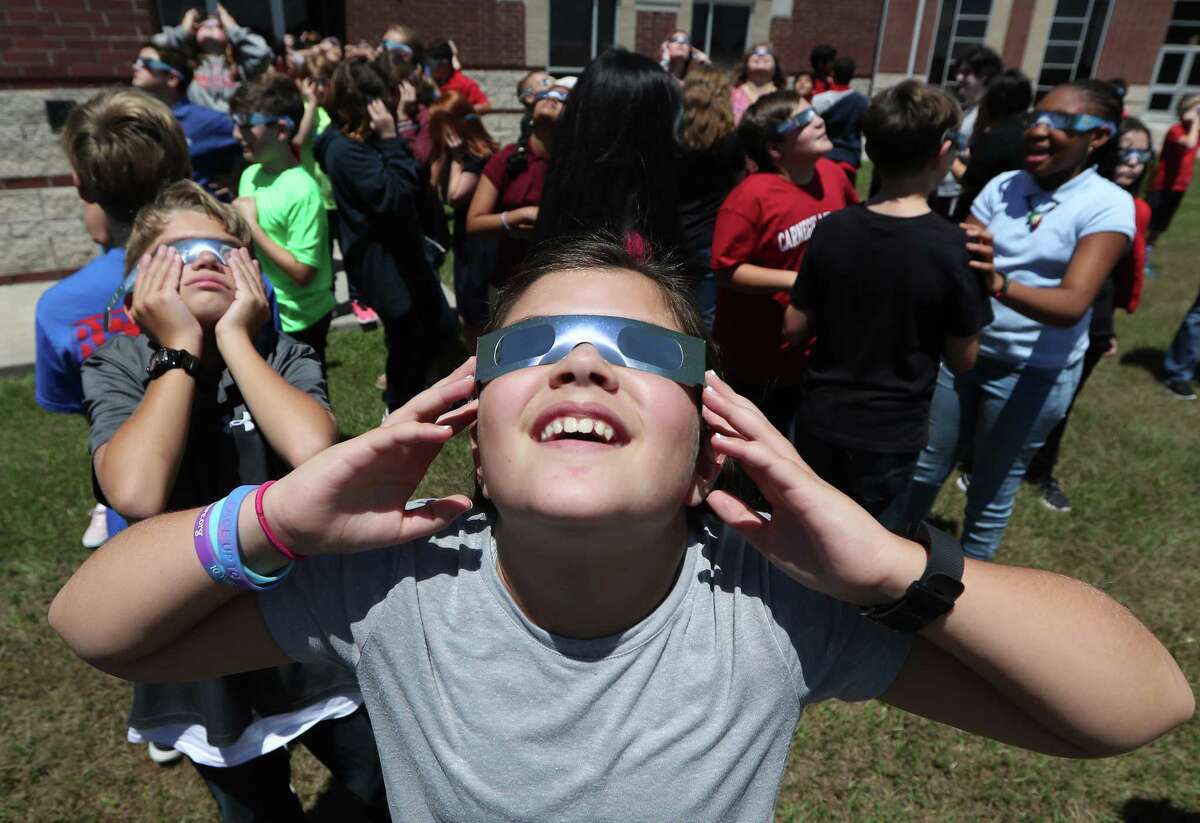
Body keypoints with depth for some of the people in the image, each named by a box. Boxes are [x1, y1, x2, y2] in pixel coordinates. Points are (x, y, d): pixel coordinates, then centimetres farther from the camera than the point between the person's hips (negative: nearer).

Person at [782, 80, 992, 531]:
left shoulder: (833, 228, -9)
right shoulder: (955, 248, -17)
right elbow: (962, 359, -7)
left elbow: (794, 329, -3)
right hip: (890, 435, -2)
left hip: (820, 418, 3)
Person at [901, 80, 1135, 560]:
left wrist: (1001, 286, -46)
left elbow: (1072, 305, -27)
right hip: (962, 350, 4)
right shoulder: (1003, 186, -1)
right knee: (925, 469, 15)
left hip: (1036, 371, -3)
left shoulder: (1108, 205, -14)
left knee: (992, 490, 12)